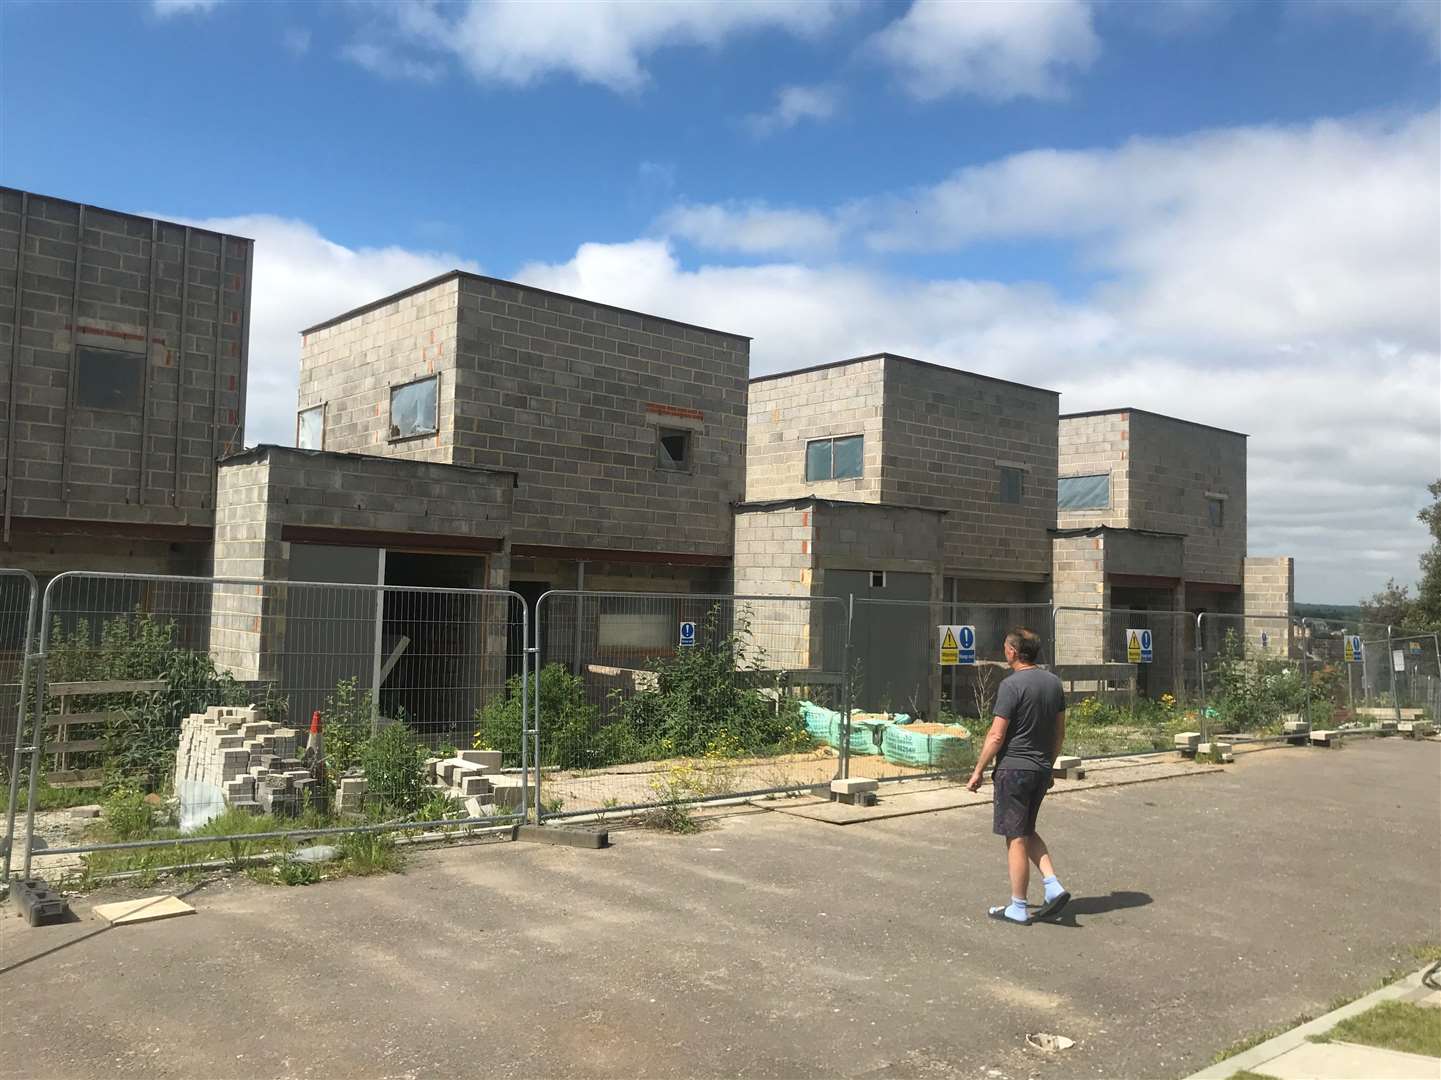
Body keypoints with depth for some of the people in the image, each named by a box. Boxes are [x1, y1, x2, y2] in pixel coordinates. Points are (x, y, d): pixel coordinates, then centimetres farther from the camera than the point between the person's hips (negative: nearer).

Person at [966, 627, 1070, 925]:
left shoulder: (1012, 685, -16)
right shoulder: (1053, 682, 6)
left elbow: (996, 736, -16)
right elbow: (1059, 733, 13)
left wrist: (978, 771, -7)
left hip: (1014, 769, -7)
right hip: (1041, 770, 7)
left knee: (1016, 838, 1)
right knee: (1027, 831, 21)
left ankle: (1018, 908, 9)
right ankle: (1053, 886, 9)